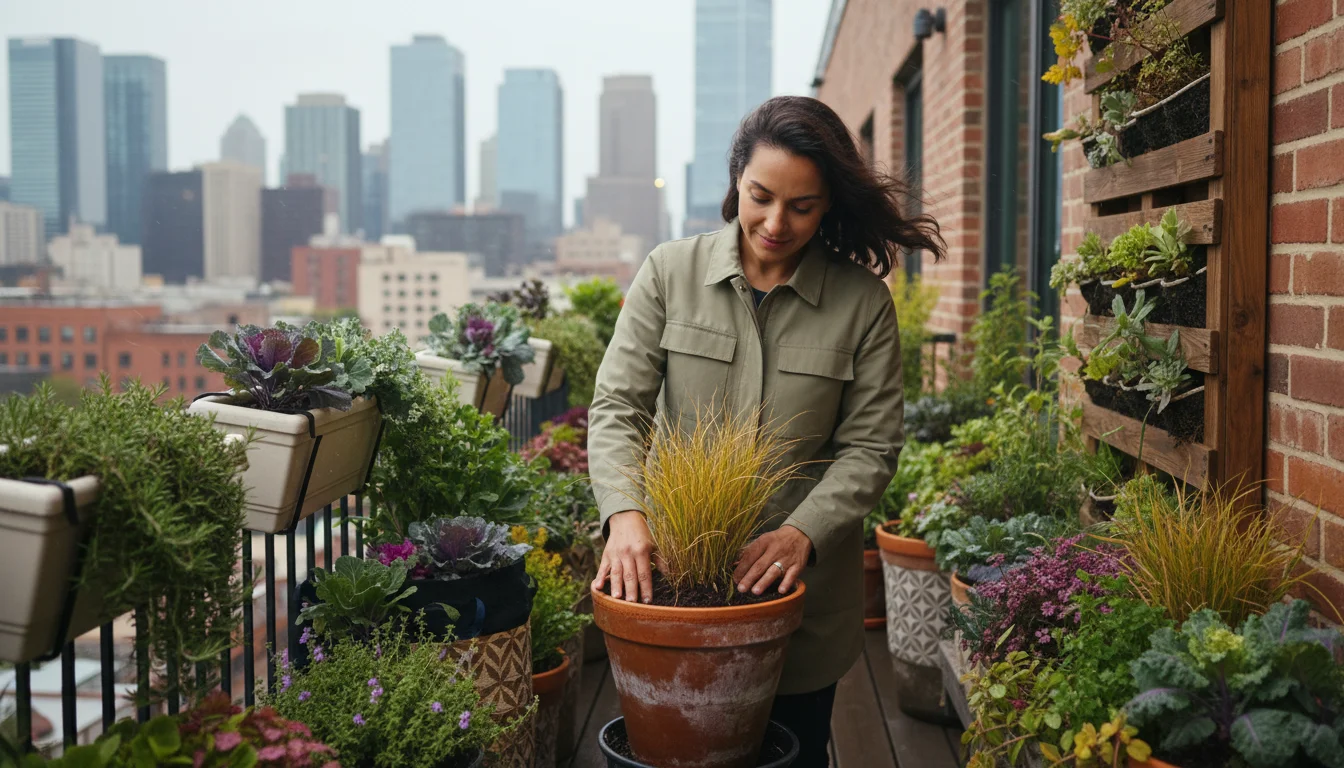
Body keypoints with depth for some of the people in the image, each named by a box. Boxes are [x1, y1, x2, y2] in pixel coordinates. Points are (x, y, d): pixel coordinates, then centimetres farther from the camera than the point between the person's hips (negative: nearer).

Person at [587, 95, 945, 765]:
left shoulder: (863, 302, -3)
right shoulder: (670, 272, -1)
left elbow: (870, 448, -4)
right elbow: (617, 406, -4)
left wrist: (801, 533, -20)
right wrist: (624, 513, -20)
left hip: (801, 592, 0)